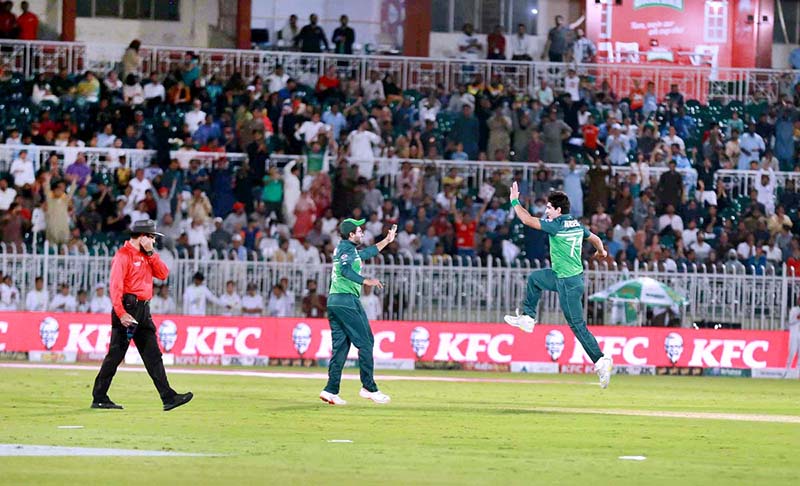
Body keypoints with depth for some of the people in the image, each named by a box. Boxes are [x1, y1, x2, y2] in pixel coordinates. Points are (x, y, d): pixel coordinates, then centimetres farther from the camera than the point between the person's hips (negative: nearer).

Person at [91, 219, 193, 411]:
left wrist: (151, 253, 0)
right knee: (115, 355, -4)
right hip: (128, 308, -8)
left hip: (143, 311, 8)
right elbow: (116, 285, -17)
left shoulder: (147, 256, 17)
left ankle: (168, 397, 1)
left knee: (153, 356, 4)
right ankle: (99, 398, 1)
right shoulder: (123, 255, -10)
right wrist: (121, 313, -25)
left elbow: (163, 274, 9)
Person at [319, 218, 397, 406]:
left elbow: (367, 253, 37)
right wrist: (366, 281, -34)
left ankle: (331, 390, 1)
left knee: (340, 346, 7)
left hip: (333, 301, 10)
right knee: (365, 343, -6)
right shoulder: (347, 249, -7)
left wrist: (387, 240, 41)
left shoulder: (342, 249, 22)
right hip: (347, 300, -10)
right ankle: (369, 388, -6)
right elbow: (345, 270, -26)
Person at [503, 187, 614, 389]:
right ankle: (527, 318, 34)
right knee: (534, 278, 26)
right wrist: (601, 252, 44)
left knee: (577, 325, -5)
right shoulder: (577, 225, 5)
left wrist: (514, 201, -8)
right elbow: (595, 239, 22)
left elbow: (528, 220, -21)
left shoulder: (557, 226, -20)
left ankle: (601, 360, -7)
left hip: (568, 283, -9)